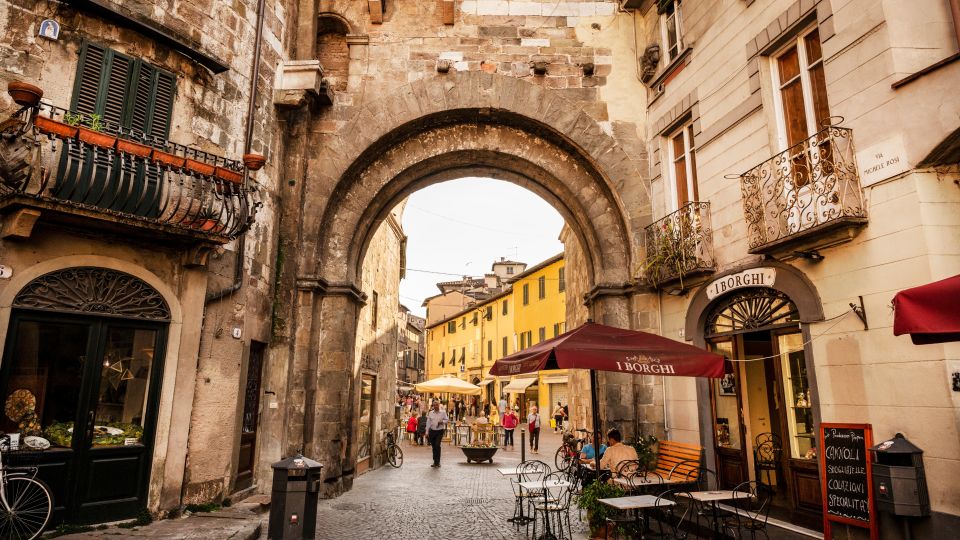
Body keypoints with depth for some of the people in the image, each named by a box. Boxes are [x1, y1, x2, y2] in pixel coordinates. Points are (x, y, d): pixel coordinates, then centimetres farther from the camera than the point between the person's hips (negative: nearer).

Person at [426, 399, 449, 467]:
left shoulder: (443, 412, 1)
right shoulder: (431, 413, 8)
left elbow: (447, 419, 5)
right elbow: (428, 422, 9)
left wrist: (442, 422, -16)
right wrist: (427, 432, 6)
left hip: (439, 431, -3)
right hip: (432, 431, 3)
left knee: (437, 445, -14)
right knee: (433, 446, 7)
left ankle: (437, 462, -7)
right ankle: (435, 461, 19)